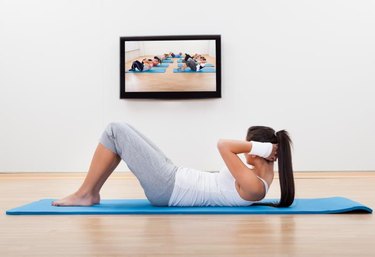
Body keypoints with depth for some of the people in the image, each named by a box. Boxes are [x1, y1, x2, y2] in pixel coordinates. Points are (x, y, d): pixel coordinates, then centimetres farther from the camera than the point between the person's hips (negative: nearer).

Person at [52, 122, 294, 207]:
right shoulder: (262, 174, 5)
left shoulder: (254, 187, -23)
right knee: (122, 130, 12)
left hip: (166, 188, -10)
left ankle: (85, 195, 6)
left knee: (115, 131, -6)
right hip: (174, 179, 10)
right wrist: (267, 149, 2)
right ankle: (91, 193, 17)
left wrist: (259, 147, -18)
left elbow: (223, 145, -27)